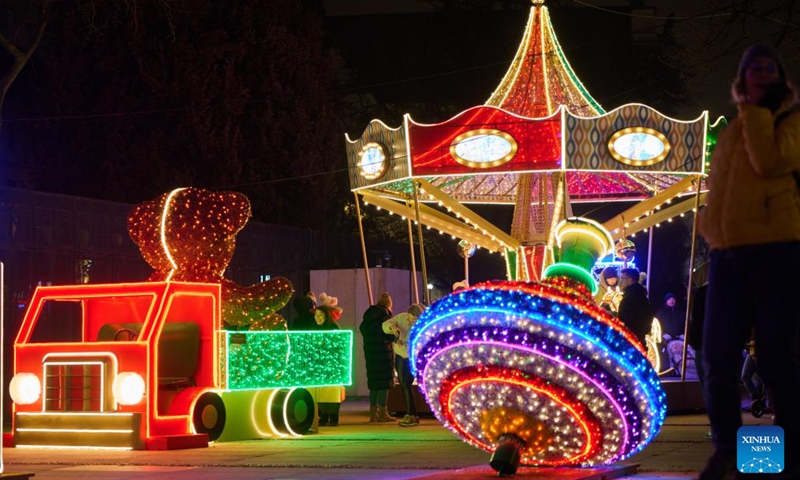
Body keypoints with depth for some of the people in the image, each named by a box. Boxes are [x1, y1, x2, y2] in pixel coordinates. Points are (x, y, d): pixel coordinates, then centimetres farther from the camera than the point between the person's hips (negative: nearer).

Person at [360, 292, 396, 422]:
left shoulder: (369, 314, 11)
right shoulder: (384, 314, -11)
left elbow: (363, 329, 15)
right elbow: (390, 335, -14)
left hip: (370, 351, 7)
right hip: (383, 351, -7)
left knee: (374, 382, 12)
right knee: (384, 381, -3)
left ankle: (373, 413, 14)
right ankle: (382, 413, -4)